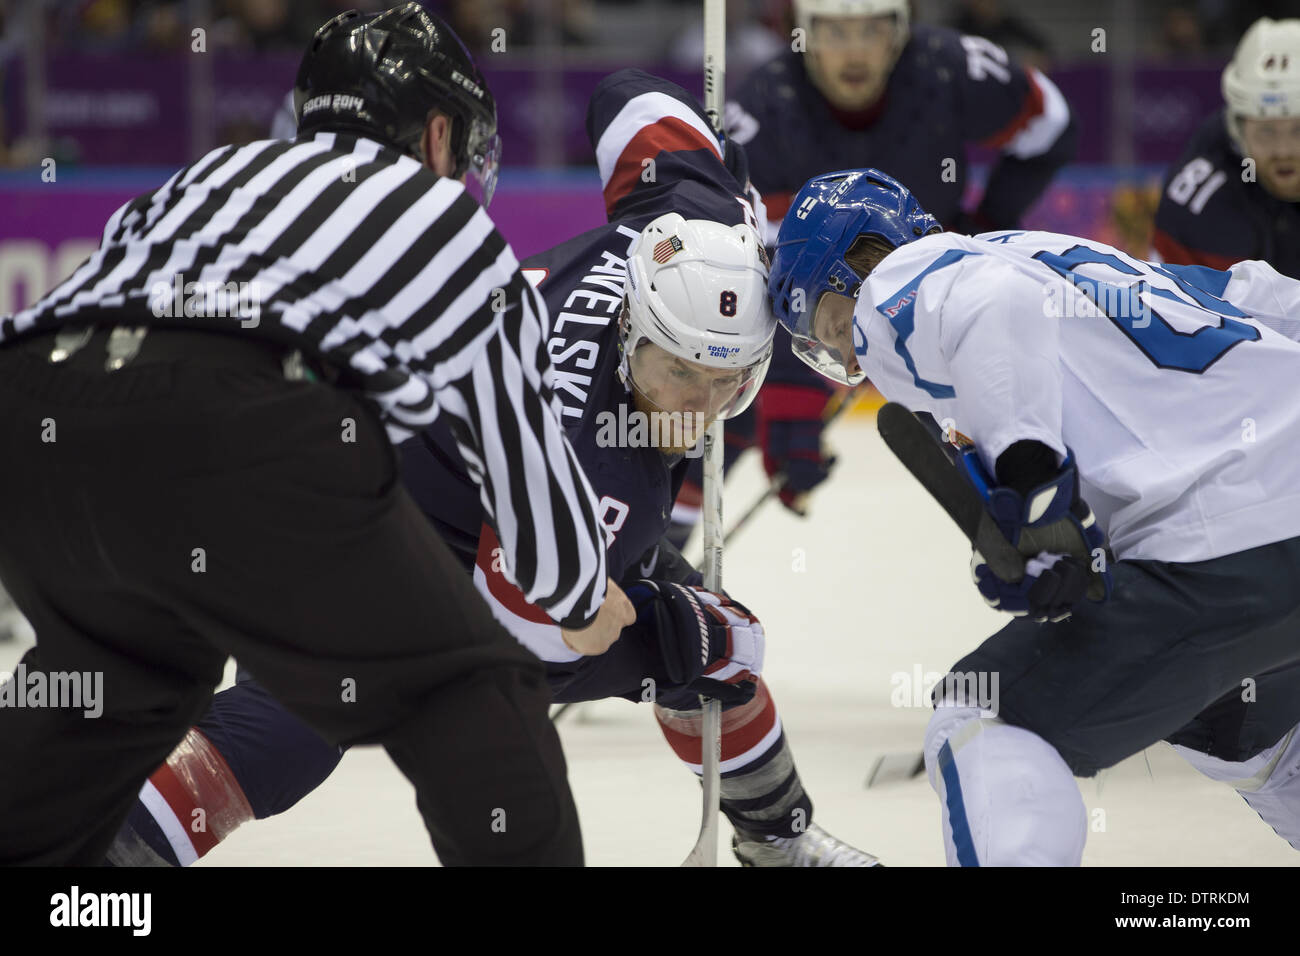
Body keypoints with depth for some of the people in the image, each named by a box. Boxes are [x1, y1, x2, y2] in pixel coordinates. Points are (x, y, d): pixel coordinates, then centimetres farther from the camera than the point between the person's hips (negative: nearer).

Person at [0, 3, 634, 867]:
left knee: (116, 668, 34)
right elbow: (531, 468, 30)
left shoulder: (227, 170, 36)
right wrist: (585, 600, 50)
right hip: (231, 436, -5)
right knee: (468, 691, 9)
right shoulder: (459, 230, 26)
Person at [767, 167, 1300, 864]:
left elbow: (995, 303, -19)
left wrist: (1030, 477, -23)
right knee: (1230, 733, 35)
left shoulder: (897, 285, 5)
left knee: (980, 727, 1)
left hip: (1220, 547, -8)